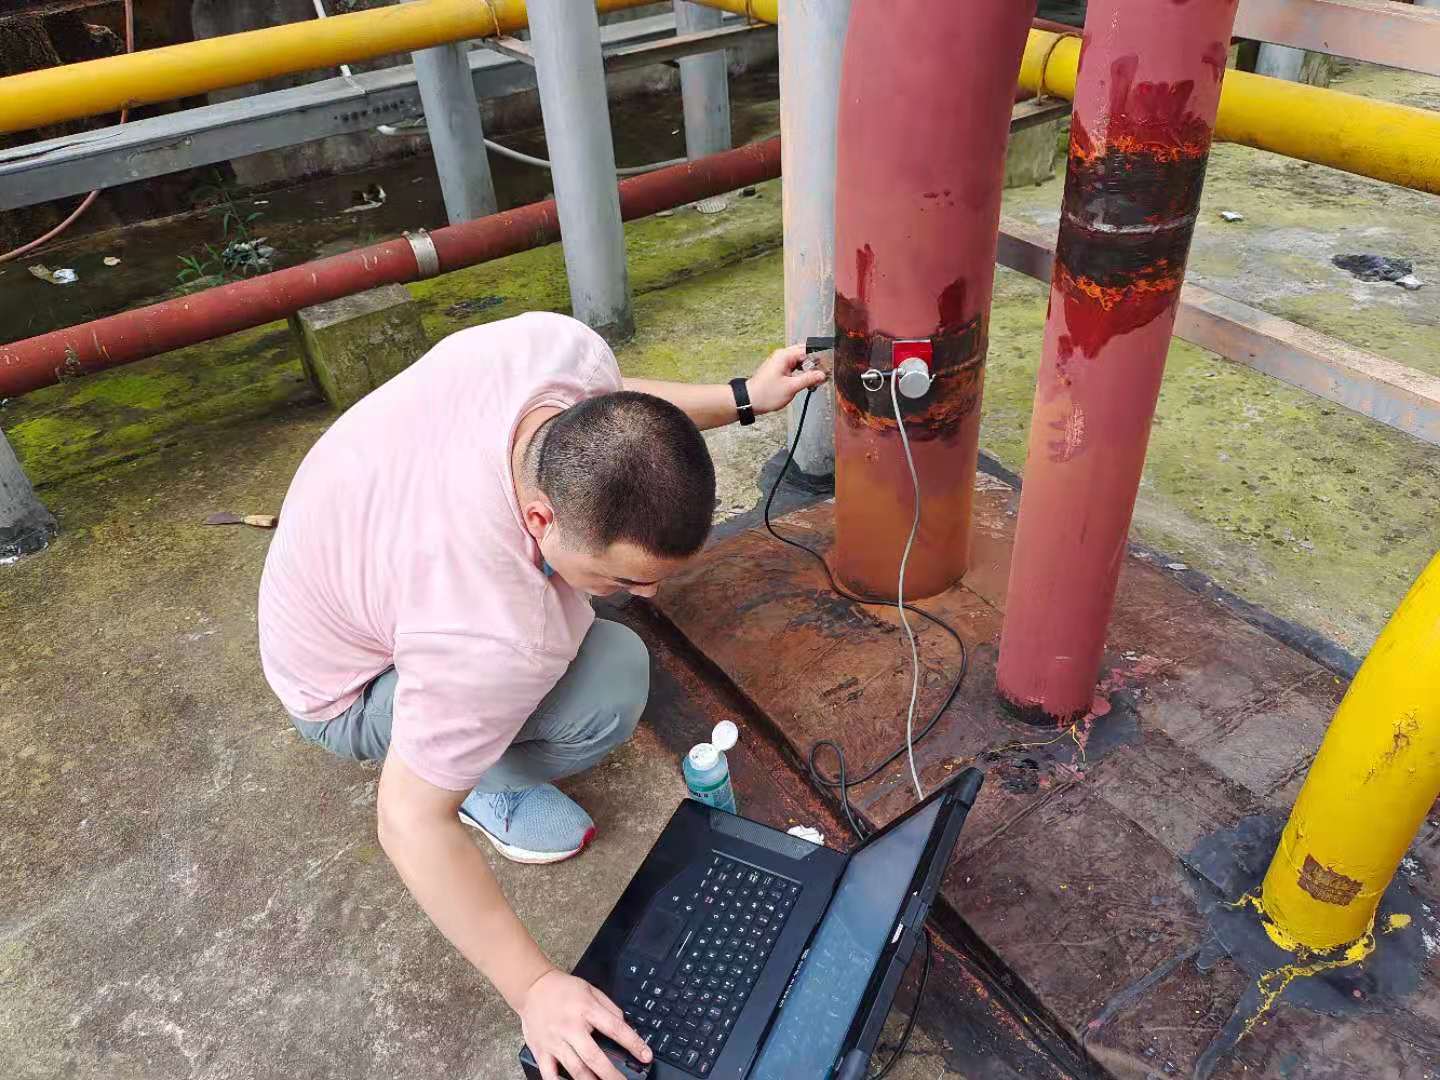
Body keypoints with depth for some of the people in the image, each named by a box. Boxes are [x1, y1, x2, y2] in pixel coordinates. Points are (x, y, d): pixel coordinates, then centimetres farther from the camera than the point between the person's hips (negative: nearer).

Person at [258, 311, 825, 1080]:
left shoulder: (559, 345, -27)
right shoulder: (496, 637, -42)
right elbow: (410, 822, -30)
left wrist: (743, 399, -3)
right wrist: (533, 986, -27)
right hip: (345, 687, -7)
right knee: (612, 680, -28)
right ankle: (489, 781, 3)